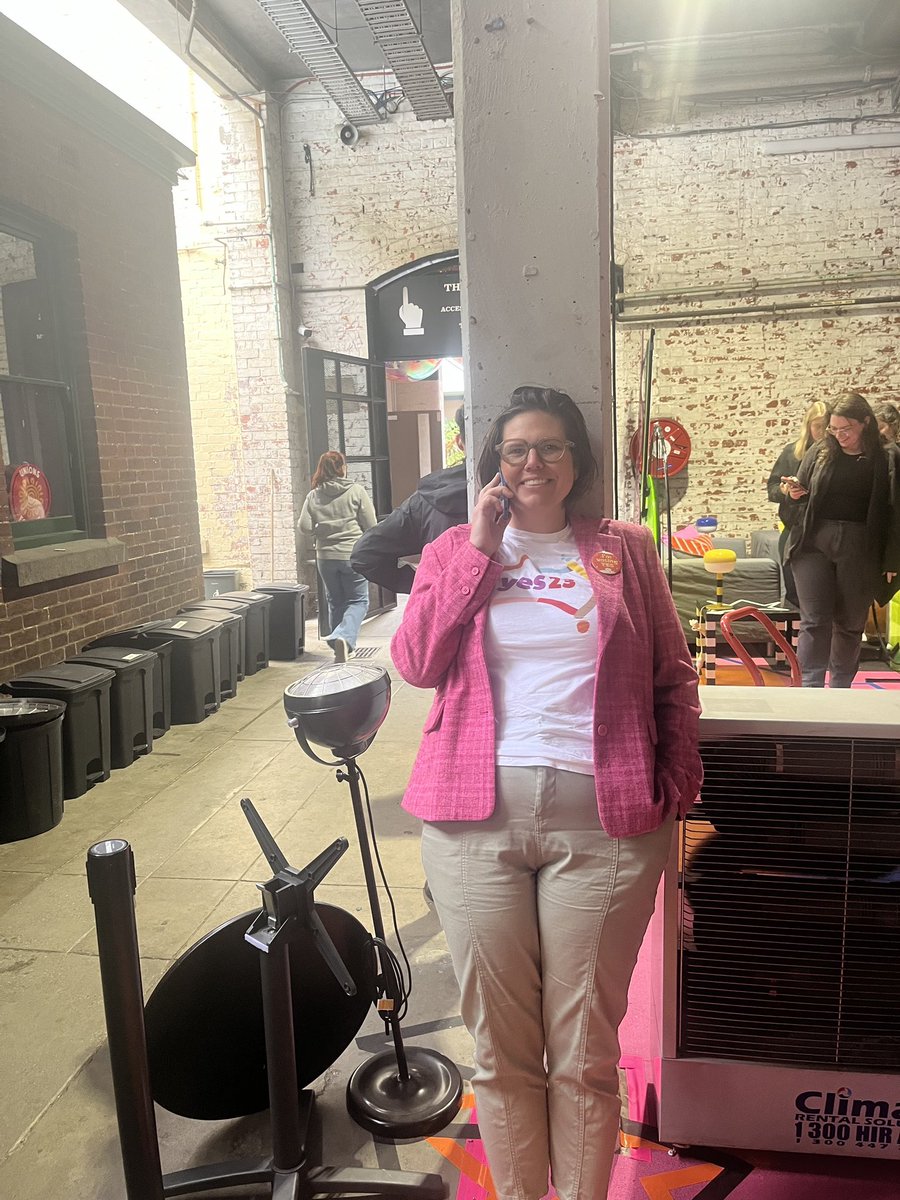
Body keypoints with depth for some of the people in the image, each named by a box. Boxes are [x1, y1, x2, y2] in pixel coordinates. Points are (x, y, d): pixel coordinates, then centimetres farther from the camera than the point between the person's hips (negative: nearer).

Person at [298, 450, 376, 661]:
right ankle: (344, 637, -20)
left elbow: (304, 527, -4)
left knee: (335, 603, 17)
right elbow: (370, 525, -7)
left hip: (325, 557, 3)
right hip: (353, 555, -3)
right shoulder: (356, 491, -7)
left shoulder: (313, 496, 0)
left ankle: (341, 651, 23)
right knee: (358, 601, 6)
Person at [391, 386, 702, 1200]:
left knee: (585, 1048, 9)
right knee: (500, 1044, 11)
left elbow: (674, 678, 9)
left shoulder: (624, 550, 10)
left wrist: (677, 789, 1)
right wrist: (480, 548, -5)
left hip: (601, 819, 0)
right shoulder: (454, 549, 11)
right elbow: (416, 662, -4)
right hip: (475, 815, 1)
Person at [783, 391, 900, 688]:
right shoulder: (819, 452, 5)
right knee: (814, 621, -4)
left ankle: (840, 692, 24)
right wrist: (794, 493, -7)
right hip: (814, 543, 1)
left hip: (861, 550, 0)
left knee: (850, 624, 10)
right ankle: (810, 690, -1)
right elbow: (803, 497, 17)